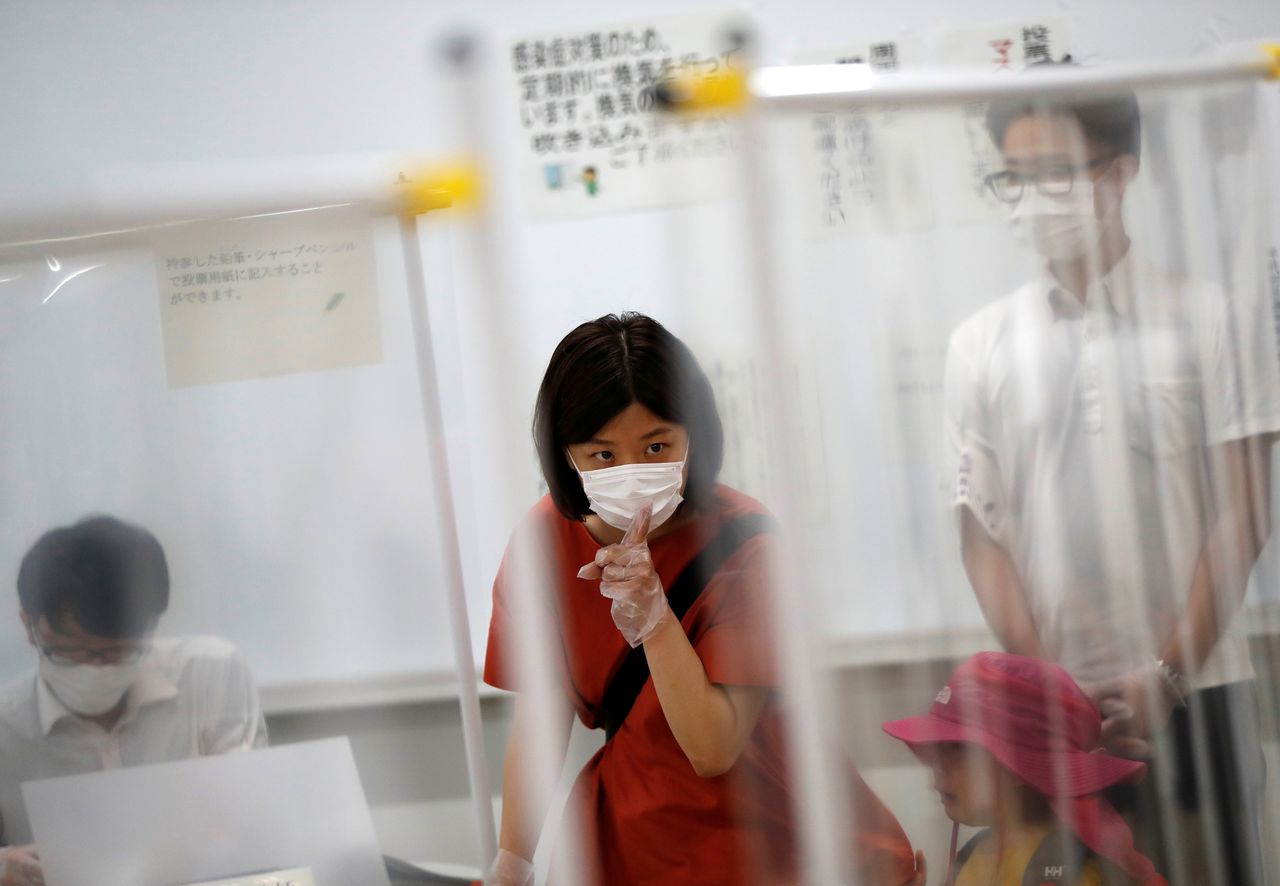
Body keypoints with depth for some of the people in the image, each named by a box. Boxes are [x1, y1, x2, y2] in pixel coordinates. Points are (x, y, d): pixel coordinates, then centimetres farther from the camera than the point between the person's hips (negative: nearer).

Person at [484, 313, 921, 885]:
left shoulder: (745, 546, -16)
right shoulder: (547, 538, -6)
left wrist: (651, 611, -28)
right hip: (628, 836, 3)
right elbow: (539, 715, 0)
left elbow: (713, 749, -19)